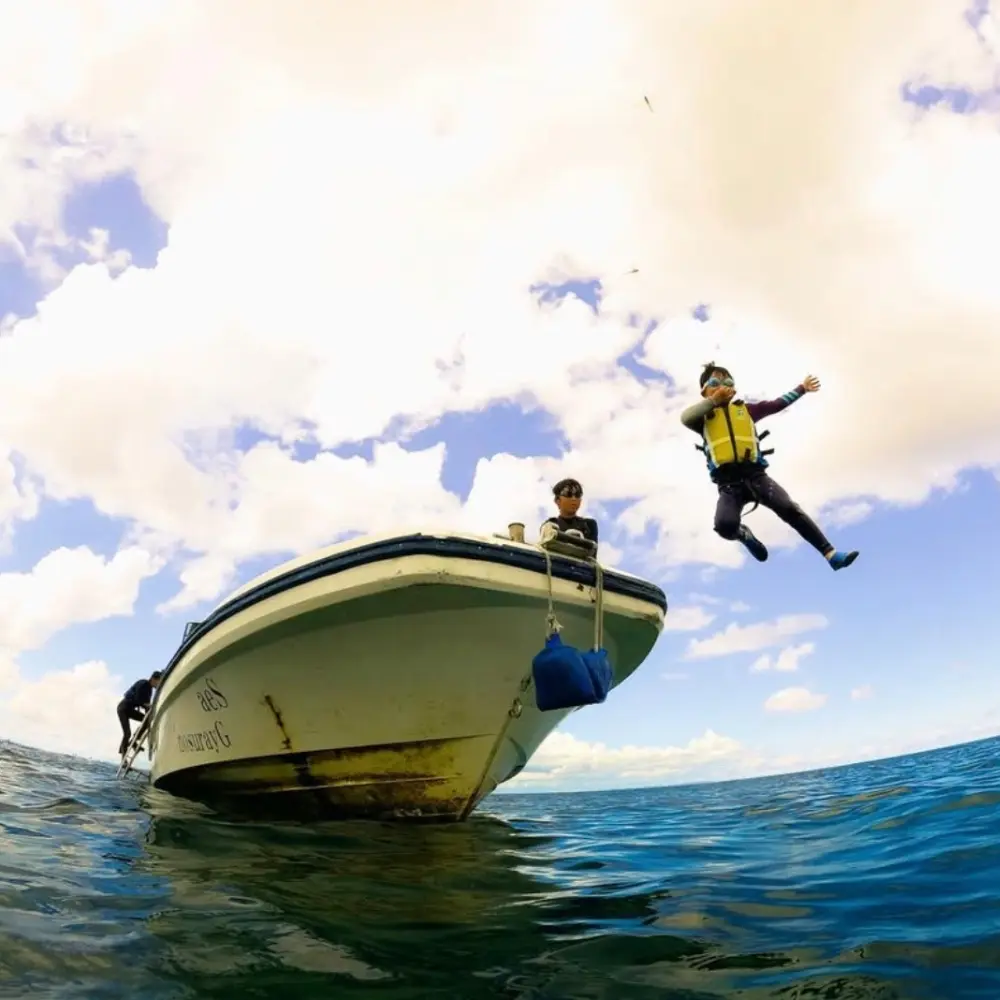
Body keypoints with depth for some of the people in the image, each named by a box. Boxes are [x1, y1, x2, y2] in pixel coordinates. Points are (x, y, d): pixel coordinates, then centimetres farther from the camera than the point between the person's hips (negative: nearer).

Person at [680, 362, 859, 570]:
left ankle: (831, 554, -13)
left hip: (756, 476, 2)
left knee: (789, 509, -15)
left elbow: (777, 404, 25)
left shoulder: (746, 409, 21)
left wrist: (802, 388, 25)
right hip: (728, 484, -2)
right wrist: (713, 401, -3)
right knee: (725, 525, -27)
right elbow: (685, 418, -8)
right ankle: (744, 535, 10)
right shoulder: (704, 417, 13)